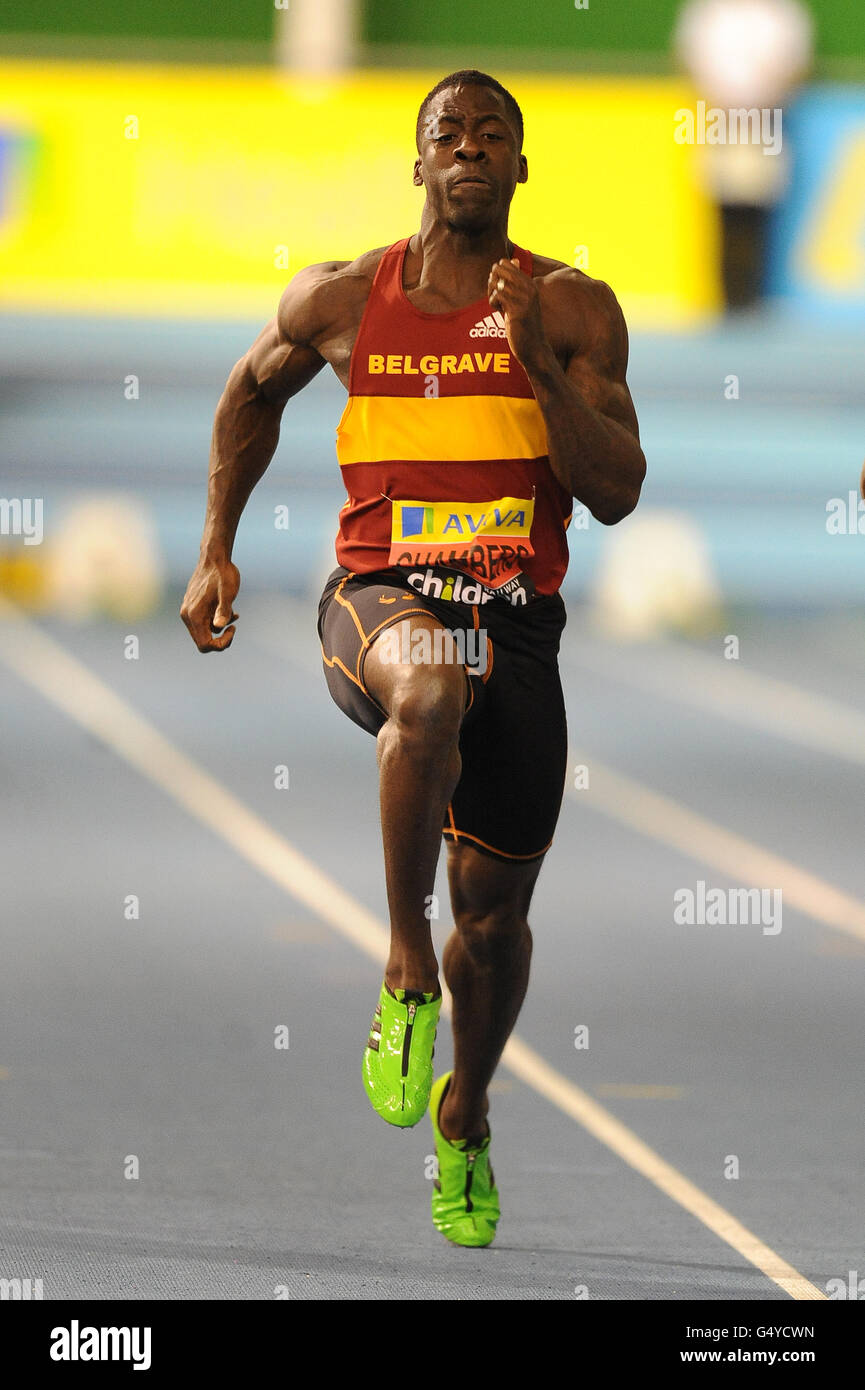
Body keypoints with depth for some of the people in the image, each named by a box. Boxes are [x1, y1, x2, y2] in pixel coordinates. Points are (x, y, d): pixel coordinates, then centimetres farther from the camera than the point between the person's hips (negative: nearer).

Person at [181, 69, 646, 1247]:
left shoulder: (573, 309, 1)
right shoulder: (343, 299, 4)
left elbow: (617, 493, -5)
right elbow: (252, 395, 24)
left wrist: (539, 359, -17)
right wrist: (216, 554, 19)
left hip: (515, 615, 2)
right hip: (378, 596, -1)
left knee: (496, 909, 8)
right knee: (431, 688, -40)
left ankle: (464, 1114, 38)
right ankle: (407, 973, -26)